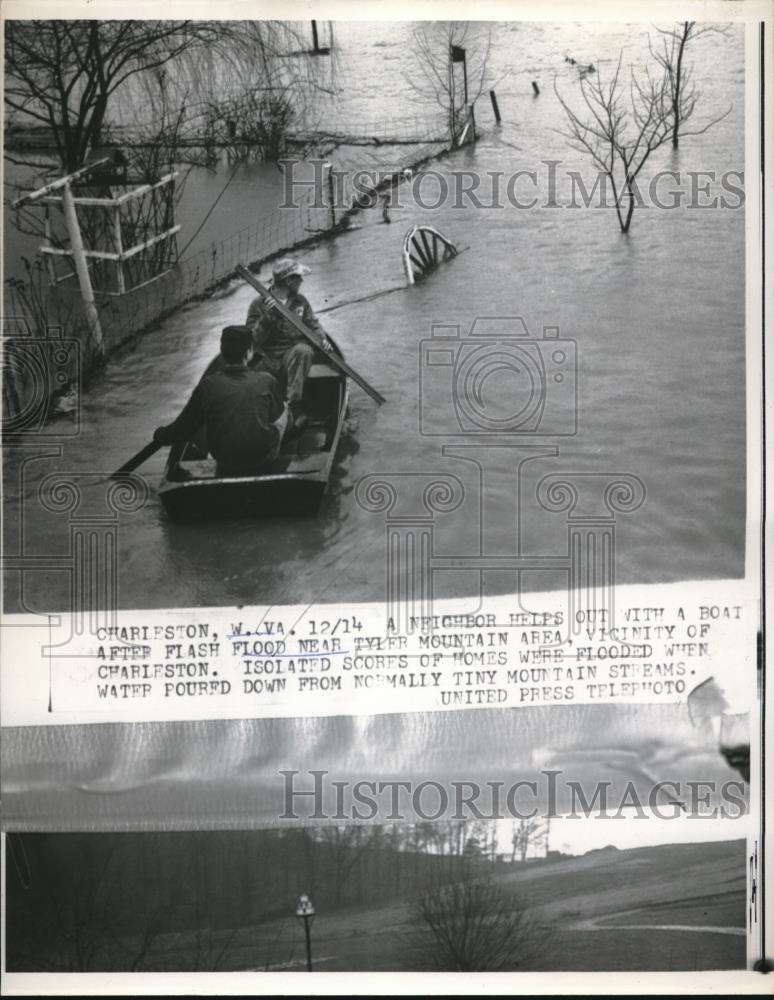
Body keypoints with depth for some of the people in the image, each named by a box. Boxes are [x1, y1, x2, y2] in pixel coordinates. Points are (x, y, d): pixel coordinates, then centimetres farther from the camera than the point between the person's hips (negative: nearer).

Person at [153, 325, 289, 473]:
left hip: (225, 463, 1)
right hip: (265, 458, -1)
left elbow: (183, 430, -3)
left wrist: (160, 435, 19)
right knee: (284, 410, 21)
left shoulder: (208, 385, -10)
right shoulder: (267, 381, -11)